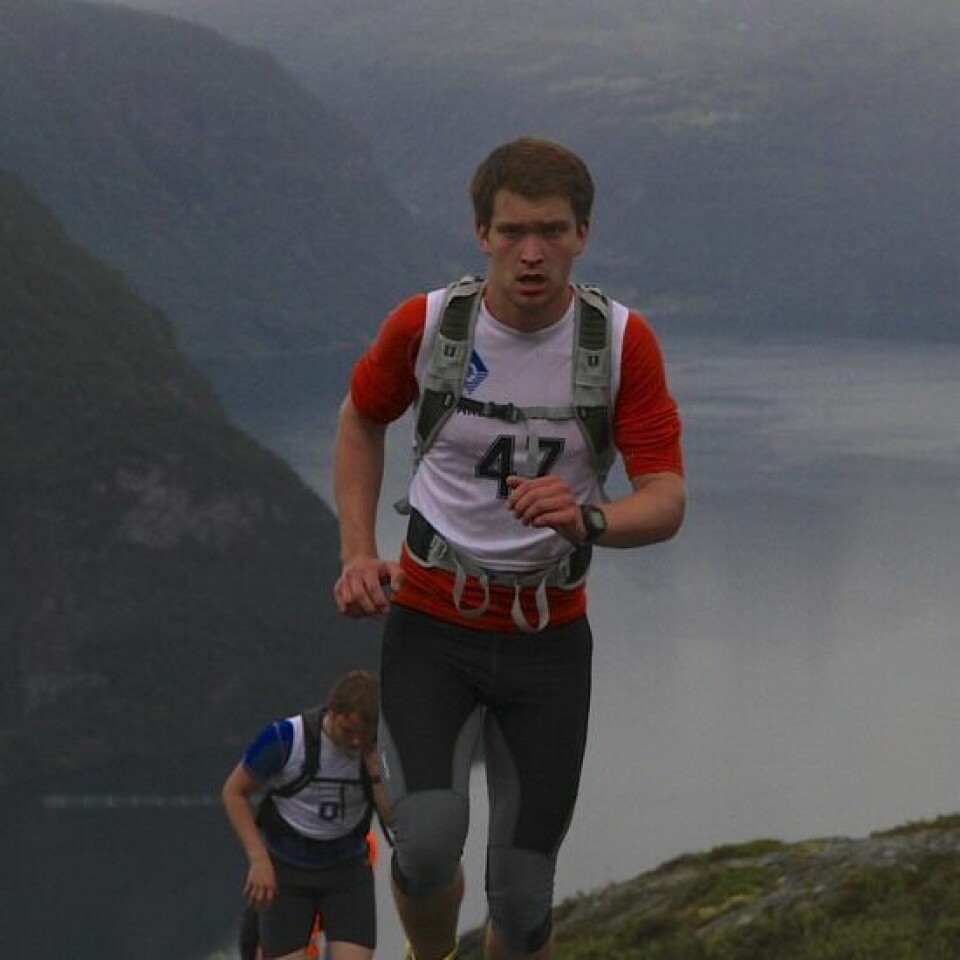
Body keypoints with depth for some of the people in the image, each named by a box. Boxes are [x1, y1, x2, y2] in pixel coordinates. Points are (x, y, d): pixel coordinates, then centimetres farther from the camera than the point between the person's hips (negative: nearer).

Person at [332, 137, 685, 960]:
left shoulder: (622, 342, -10)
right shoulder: (424, 325, -9)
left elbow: (666, 500, -13)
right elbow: (361, 420, 12)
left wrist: (589, 519, -35)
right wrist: (358, 553, 0)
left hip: (549, 638, 1)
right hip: (430, 622, -1)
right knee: (429, 839, -22)